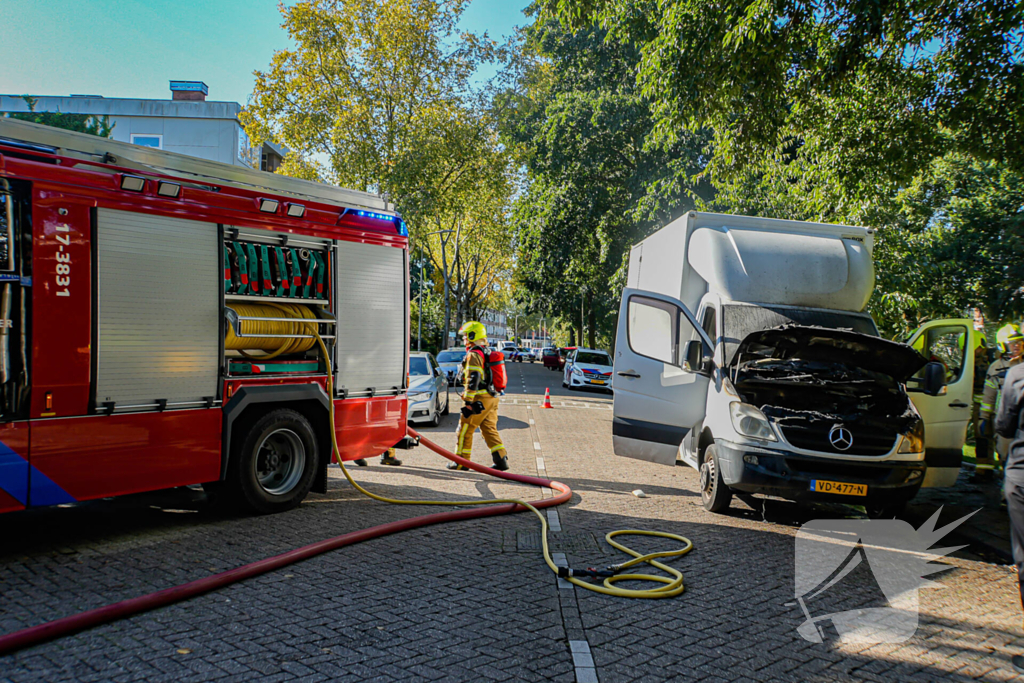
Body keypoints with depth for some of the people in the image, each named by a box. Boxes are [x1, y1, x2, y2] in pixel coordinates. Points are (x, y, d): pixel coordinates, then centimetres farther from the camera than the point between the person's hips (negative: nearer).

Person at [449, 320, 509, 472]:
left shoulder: (474, 355, -13)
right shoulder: (487, 353, 18)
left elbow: (473, 380, -20)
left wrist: (468, 402, -20)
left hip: (479, 400, -9)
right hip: (492, 398, 9)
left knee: (465, 429, 1)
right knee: (490, 429, 10)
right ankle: (501, 460, 5)